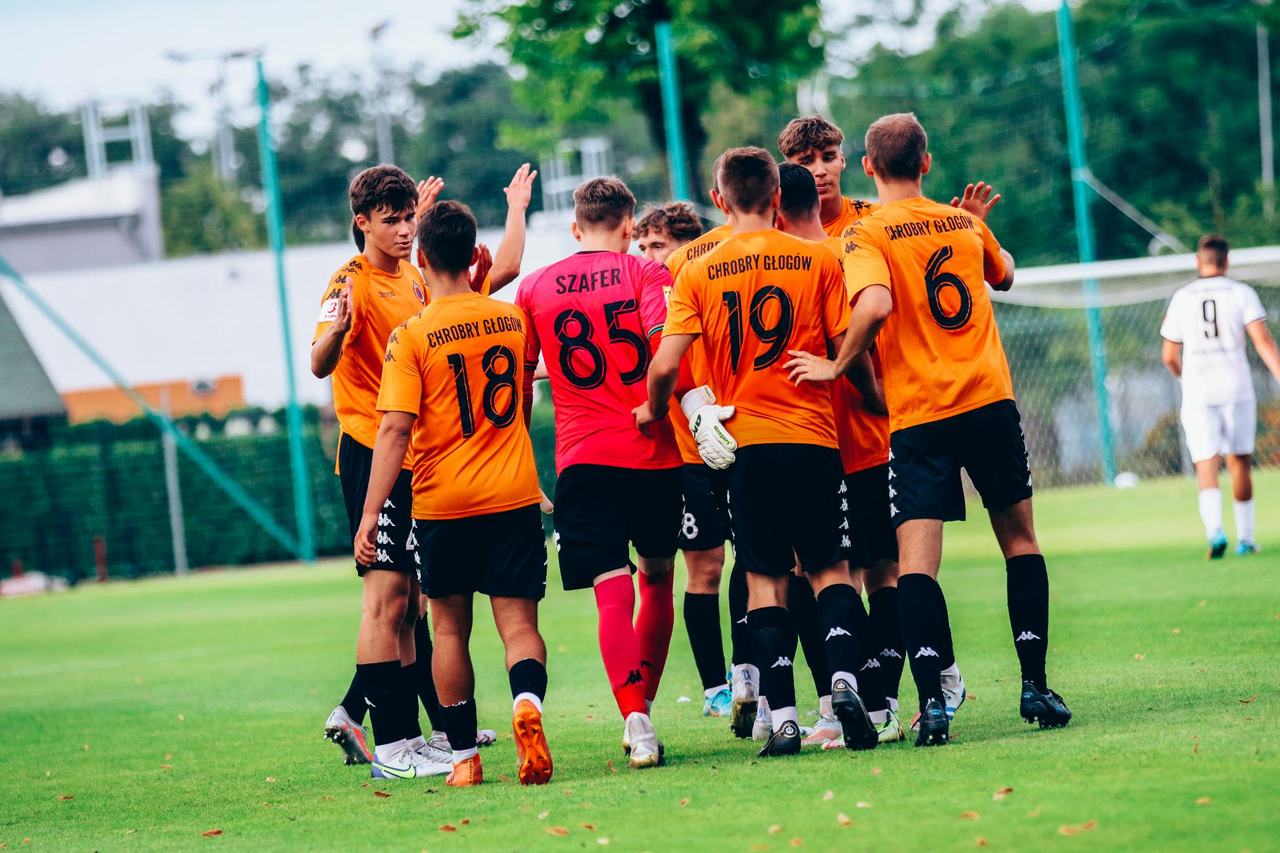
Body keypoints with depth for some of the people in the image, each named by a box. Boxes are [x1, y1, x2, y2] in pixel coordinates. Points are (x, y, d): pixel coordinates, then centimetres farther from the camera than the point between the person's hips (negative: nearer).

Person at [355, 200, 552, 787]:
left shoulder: (412, 336, -9)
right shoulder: (512, 320, 4)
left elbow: (395, 430, -16)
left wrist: (370, 514, -15)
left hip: (442, 502, -2)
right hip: (513, 495, 2)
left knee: (450, 627, 13)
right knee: (518, 622, 1)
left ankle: (464, 756, 15)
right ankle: (527, 701, -30)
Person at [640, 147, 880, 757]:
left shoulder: (698, 273, 0)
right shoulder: (818, 260, 0)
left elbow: (665, 365, -7)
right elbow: (848, 351, 0)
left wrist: (653, 410, 14)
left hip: (744, 439, 0)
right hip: (813, 435, 0)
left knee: (765, 577, 6)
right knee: (827, 566, 12)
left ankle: (782, 717, -4)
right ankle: (843, 679, -10)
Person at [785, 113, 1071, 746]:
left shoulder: (866, 235, -4)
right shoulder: (965, 223, 10)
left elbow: (875, 305, -23)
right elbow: (1004, 275, 30)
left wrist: (838, 366, -10)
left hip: (917, 414, -3)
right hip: (990, 399, 3)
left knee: (917, 559, -5)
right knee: (1019, 538, 16)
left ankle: (932, 700, -18)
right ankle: (1035, 686, 14)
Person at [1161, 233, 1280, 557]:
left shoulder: (1182, 299, 6)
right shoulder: (1241, 293, 1)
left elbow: (1170, 357, 10)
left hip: (1198, 393, 0)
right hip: (1236, 390, 0)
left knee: (1206, 466, -4)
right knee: (1239, 463, 13)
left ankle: (1215, 530, -27)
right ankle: (1245, 538, 19)